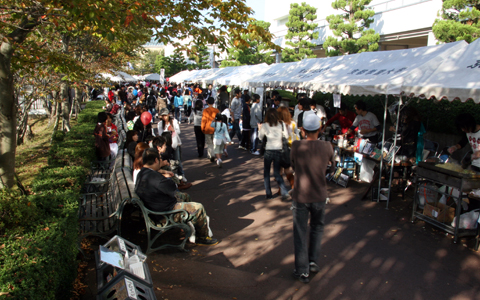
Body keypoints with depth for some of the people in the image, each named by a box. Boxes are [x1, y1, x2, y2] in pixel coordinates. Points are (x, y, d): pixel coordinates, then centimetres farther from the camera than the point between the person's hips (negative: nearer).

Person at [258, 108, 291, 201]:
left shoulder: (264, 126, -6)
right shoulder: (281, 124, -5)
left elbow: (260, 137, 9)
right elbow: (286, 136, 2)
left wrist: (259, 129, 25)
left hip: (268, 151, -2)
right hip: (279, 151, 2)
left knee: (266, 173, 16)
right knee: (277, 173, 11)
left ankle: (268, 194, 18)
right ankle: (285, 193, -2)